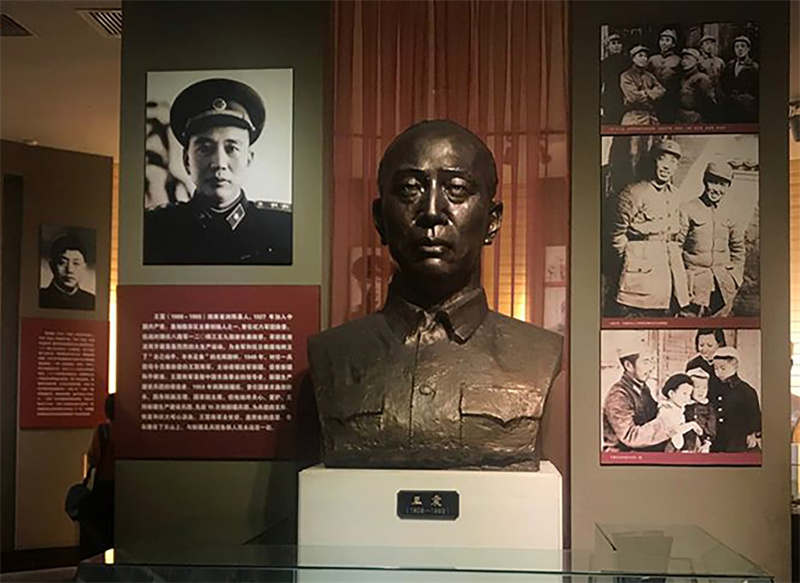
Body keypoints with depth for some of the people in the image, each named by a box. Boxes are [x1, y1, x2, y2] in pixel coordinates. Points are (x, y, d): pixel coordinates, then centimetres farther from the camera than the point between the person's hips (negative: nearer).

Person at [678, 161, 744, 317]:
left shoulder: (727, 215, 12)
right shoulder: (687, 210, -3)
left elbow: (738, 248, 24)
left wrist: (735, 275, 14)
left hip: (723, 286, 5)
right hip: (695, 281, -5)